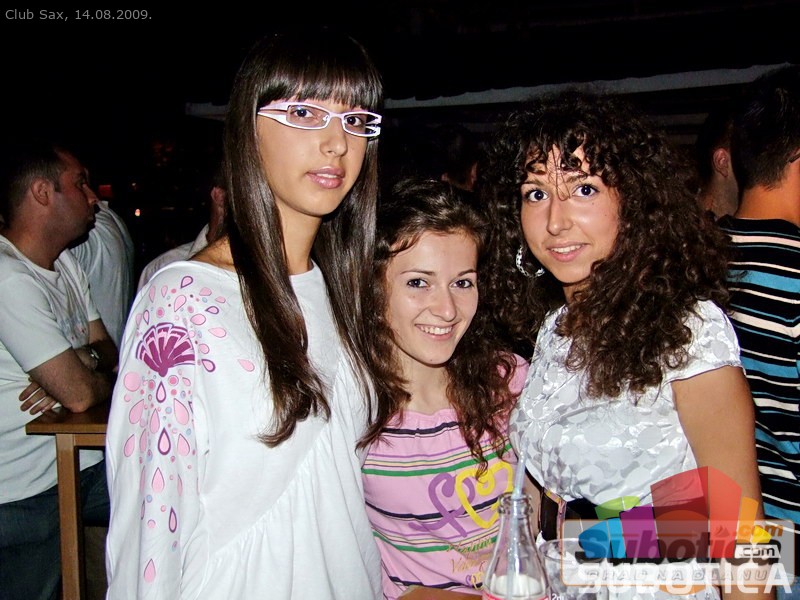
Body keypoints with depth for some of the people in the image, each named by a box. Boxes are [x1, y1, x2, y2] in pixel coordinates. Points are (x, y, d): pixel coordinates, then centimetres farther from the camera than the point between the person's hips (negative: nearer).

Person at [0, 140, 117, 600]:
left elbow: (107, 351, 10)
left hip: (83, 462, 8)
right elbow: (80, 394, -25)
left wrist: (83, 368, -13)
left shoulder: (65, 262, 7)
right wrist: (107, 374, -2)